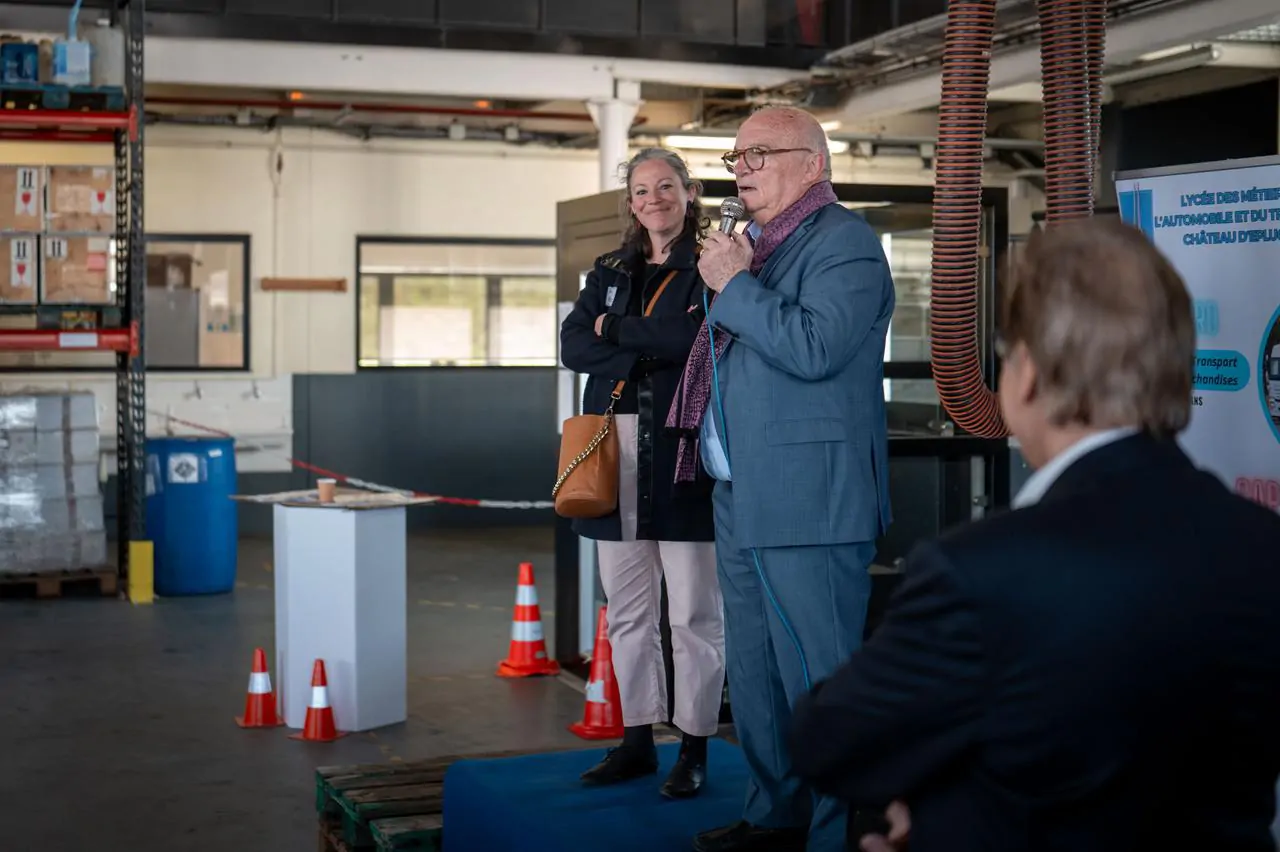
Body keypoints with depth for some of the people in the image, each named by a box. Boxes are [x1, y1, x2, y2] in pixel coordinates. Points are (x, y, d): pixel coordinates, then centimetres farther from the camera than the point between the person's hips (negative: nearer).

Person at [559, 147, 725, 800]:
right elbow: (573, 346, 5)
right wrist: (649, 349, -9)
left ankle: (694, 749, 8)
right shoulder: (609, 271, 18)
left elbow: (697, 335, -17)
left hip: (683, 456, -5)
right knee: (626, 610, 11)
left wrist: (615, 329, -4)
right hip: (615, 453, 6)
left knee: (694, 612, -1)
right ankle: (637, 740, 21)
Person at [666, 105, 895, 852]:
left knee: (819, 680, -5)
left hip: (809, 506, -10)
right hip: (743, 502, 10)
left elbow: (813, 347, -25)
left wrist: (734, 285, -16)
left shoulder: (844, 241, -10)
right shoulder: (760, 244, 19)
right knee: (756, 678, 18)